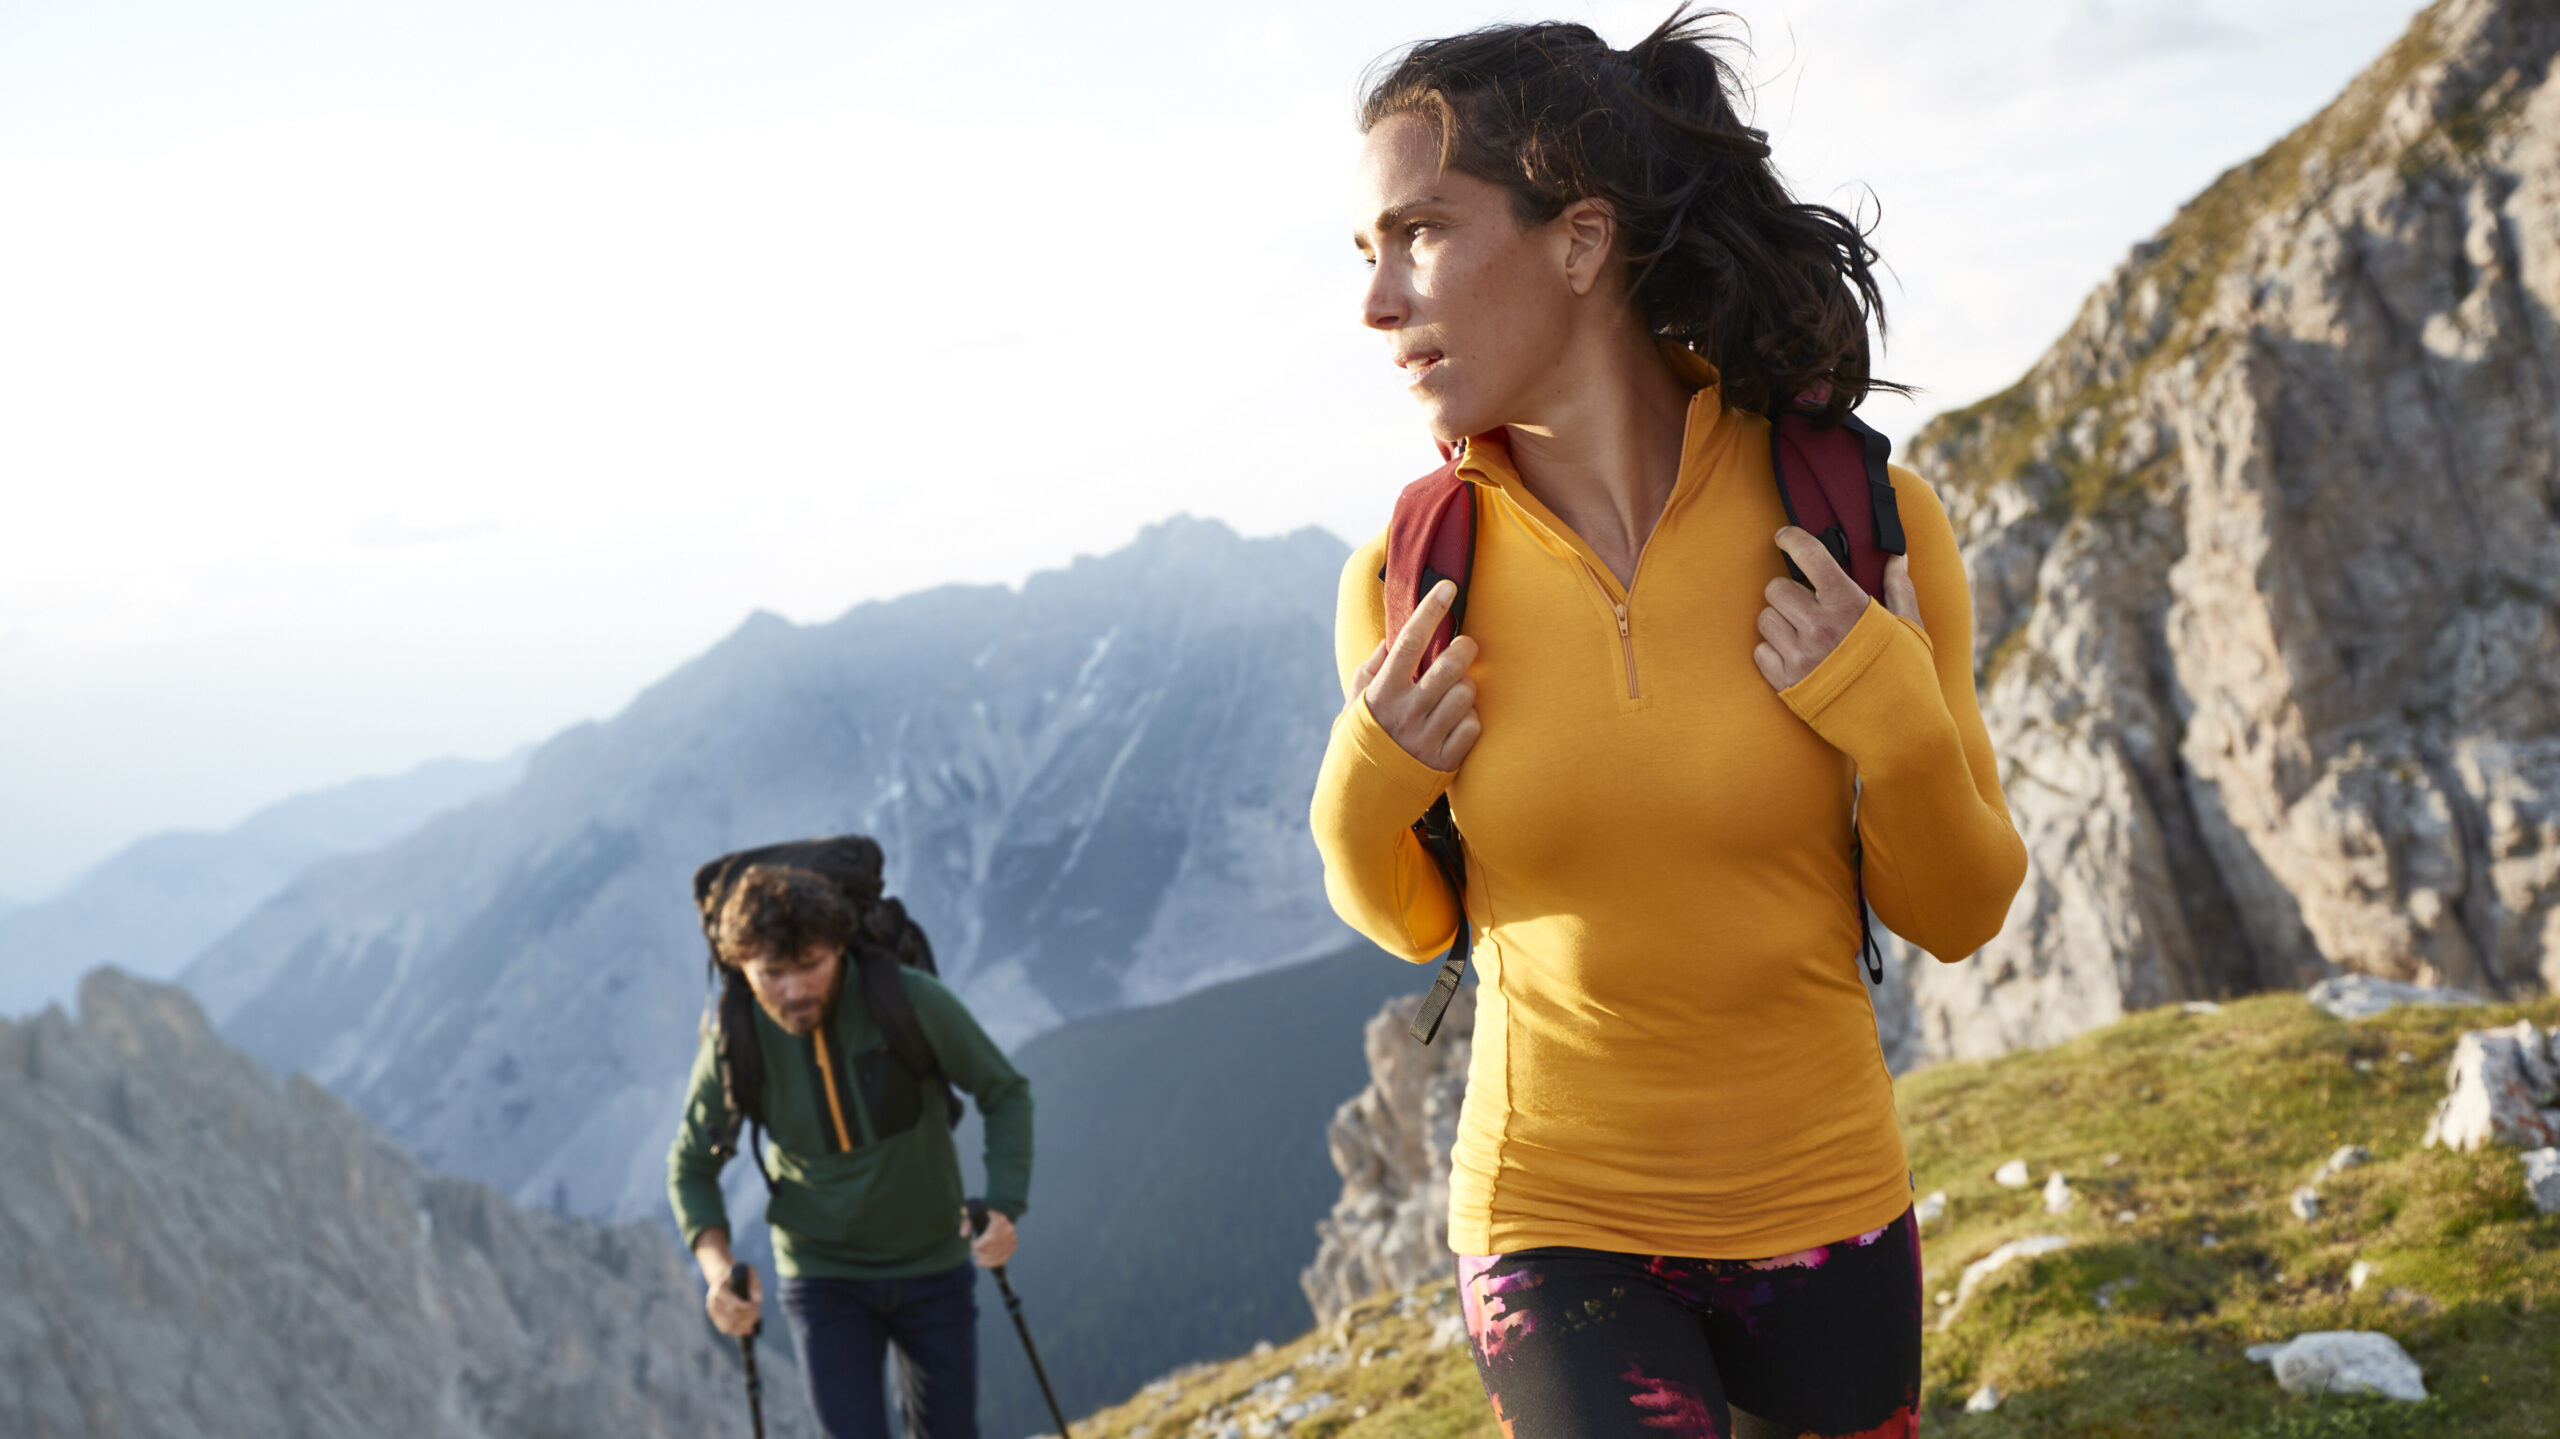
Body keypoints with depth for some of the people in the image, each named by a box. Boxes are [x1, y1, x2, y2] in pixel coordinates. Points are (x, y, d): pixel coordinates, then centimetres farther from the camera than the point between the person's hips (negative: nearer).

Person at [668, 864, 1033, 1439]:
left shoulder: (912, 1001, -22)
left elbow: (1005, 1093, -8)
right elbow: (690, 1165, -2)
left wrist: (1003, 1207, -22)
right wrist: (716, 1264, -20)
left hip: (933, 1265, 1)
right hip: (824, 1278, 0)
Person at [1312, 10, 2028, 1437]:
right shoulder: (1407, 582, -11)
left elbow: (1958, 916, -4)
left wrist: (1893, 724, -21)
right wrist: (1367, 793, -14)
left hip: (1828, 1210, 1)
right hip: (1557, 1221, -1)